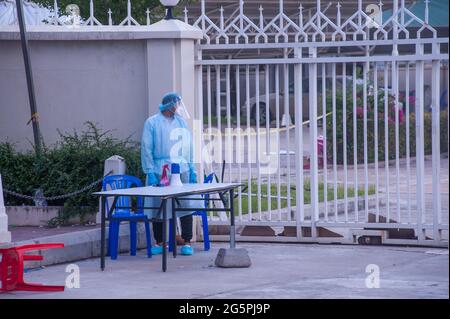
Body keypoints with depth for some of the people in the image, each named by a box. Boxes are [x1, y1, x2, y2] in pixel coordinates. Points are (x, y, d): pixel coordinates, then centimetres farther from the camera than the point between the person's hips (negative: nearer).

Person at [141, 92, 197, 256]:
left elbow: (188, 146, 16)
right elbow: (146, 149, -3)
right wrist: (150, 172, -10)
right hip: (159, 172, -3)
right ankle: (159, 243, 14)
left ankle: (187, 242, 4)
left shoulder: (181, 121, 13)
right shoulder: (152, 123, 0)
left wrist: (192, 169, 9)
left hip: (182, 170, 3)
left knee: (186, 206, -3)